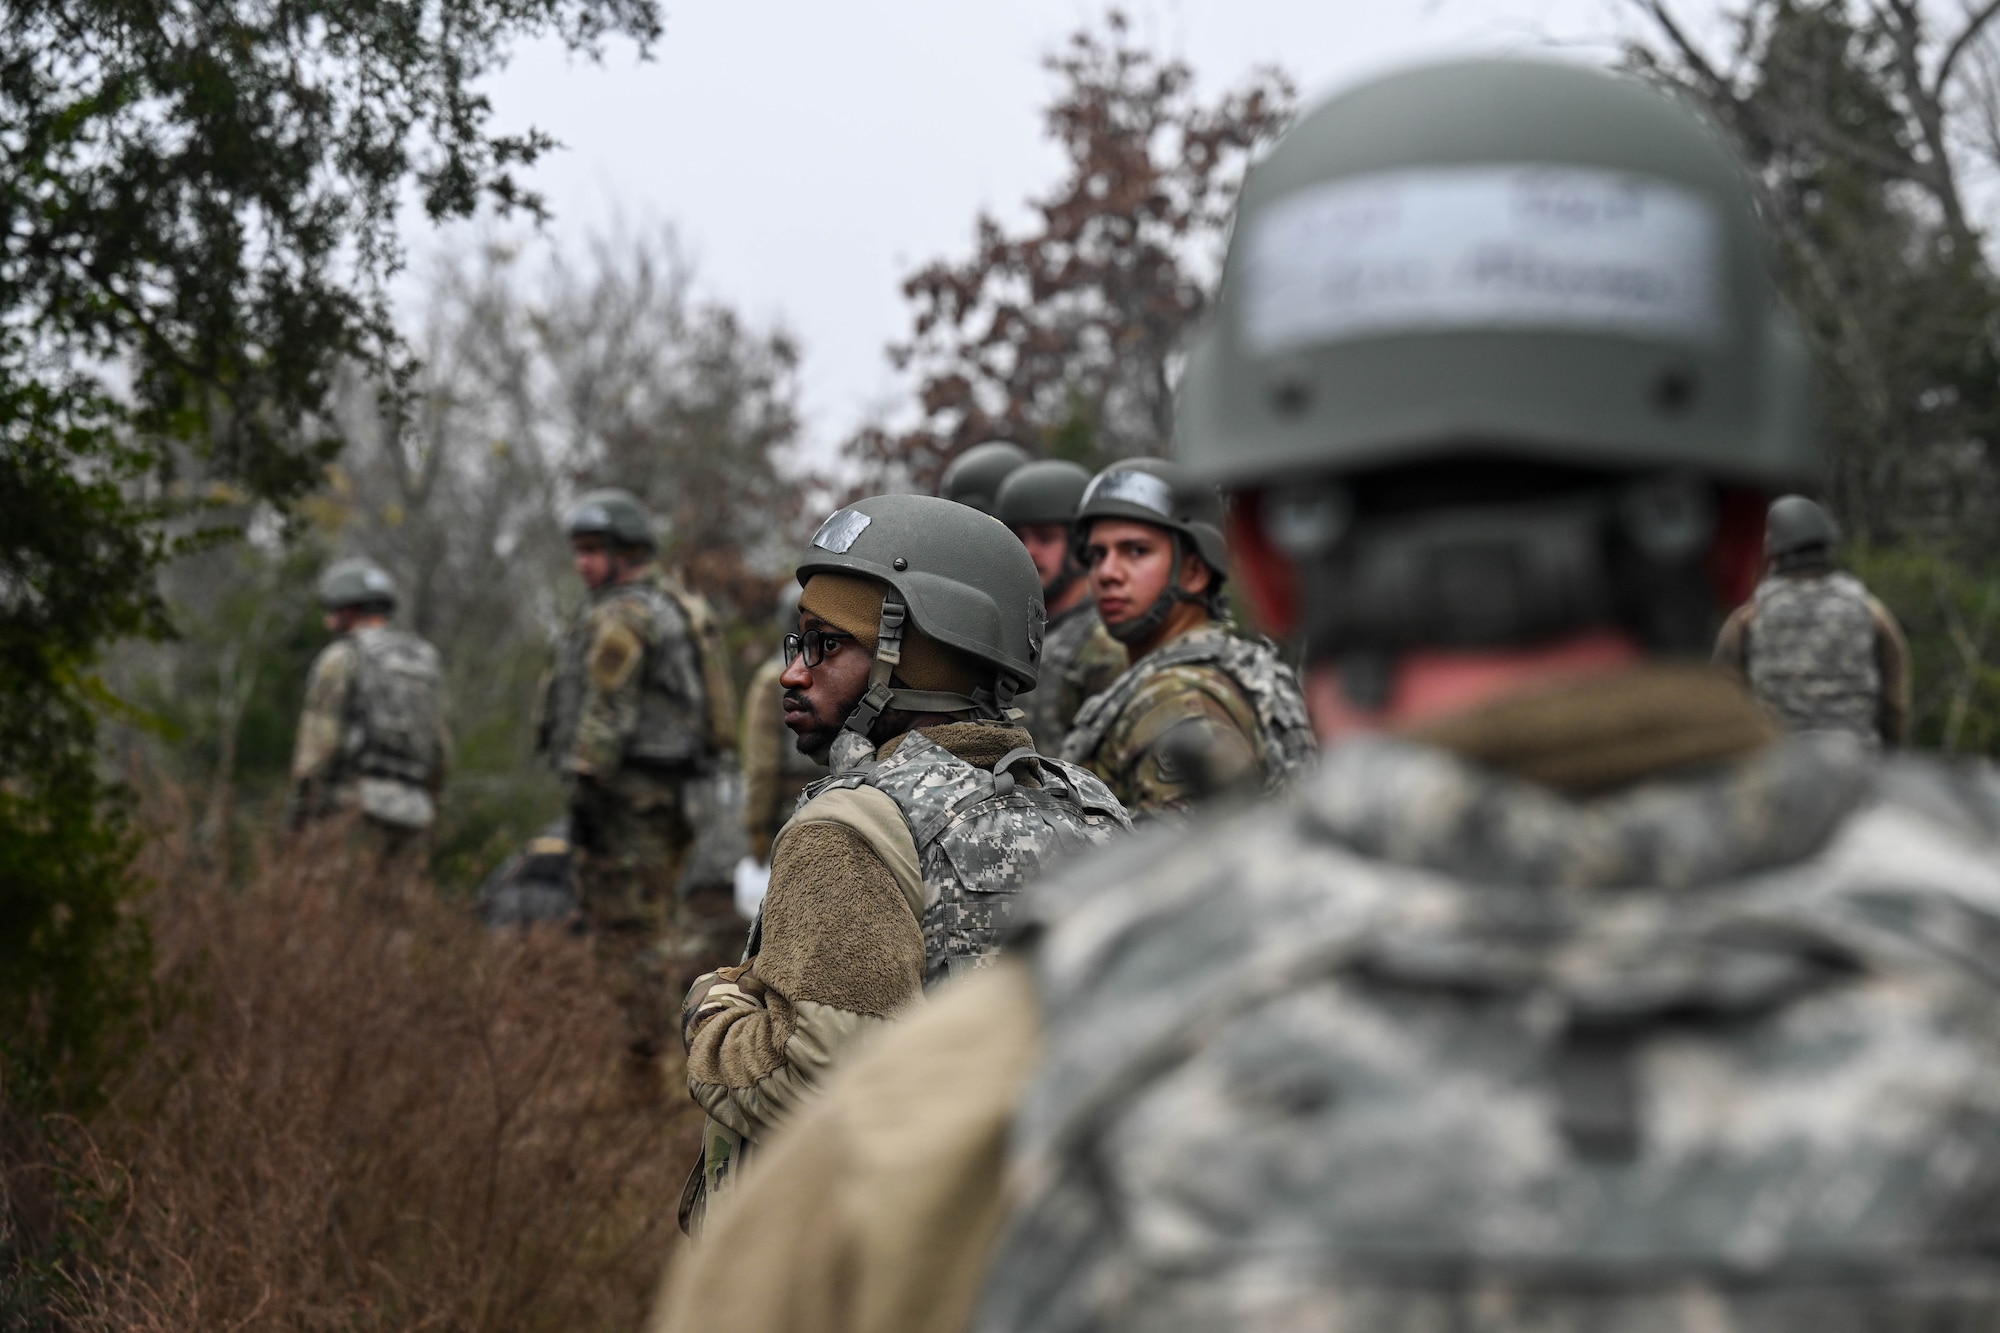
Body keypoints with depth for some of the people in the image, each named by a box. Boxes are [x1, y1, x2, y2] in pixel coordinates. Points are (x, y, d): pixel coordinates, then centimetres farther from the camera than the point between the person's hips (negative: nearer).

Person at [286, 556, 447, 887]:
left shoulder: (341, 658, 0)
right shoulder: (425, 661, 19)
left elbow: (319, 738, -7)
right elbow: (438, 745, 18)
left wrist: (299, 801, -6)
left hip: (356, 801, -6)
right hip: (412, 811, 6)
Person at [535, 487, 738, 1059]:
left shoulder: (620, 616, -12)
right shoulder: (679, 605, 19)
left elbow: (606, 713, -19)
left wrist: (584, 790, -20)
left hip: (627, 792, -10)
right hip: (669, 787, 10)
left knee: (627, 926, -8)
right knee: (648, 921, 14)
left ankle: (644, 1045, -8)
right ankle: (653, 1038, 17)